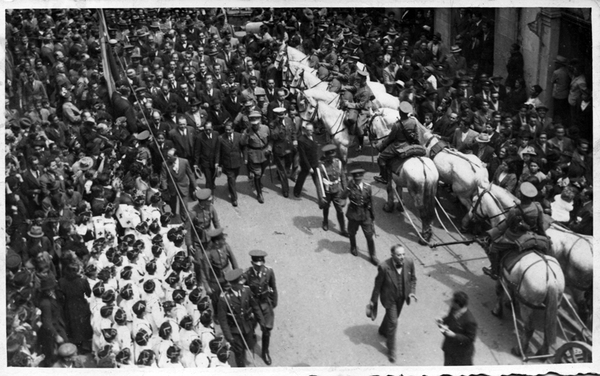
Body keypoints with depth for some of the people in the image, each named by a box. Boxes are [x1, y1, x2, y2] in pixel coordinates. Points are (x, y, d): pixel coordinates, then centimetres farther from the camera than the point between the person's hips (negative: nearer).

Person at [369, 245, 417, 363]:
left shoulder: (409, 262, -22)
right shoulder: (384, 267, -32)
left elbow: (413, 278, -3)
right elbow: (378, 284, -17)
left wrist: (412, 292, -15)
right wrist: (374, 300, -7)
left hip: (402, 297, 5)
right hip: (389, 298, -5)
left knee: (392, 316, 28)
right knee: (393, 322, 0)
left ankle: (383, 330, 59)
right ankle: (391, 350, 19)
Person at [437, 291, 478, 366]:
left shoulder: (470, 321, -34)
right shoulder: (454, 310, -13)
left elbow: (470, 339, -25)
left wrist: (453, 335, -33)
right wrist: (443, 321, -15)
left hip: (462, 353, -7)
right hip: (449, 348, 7)